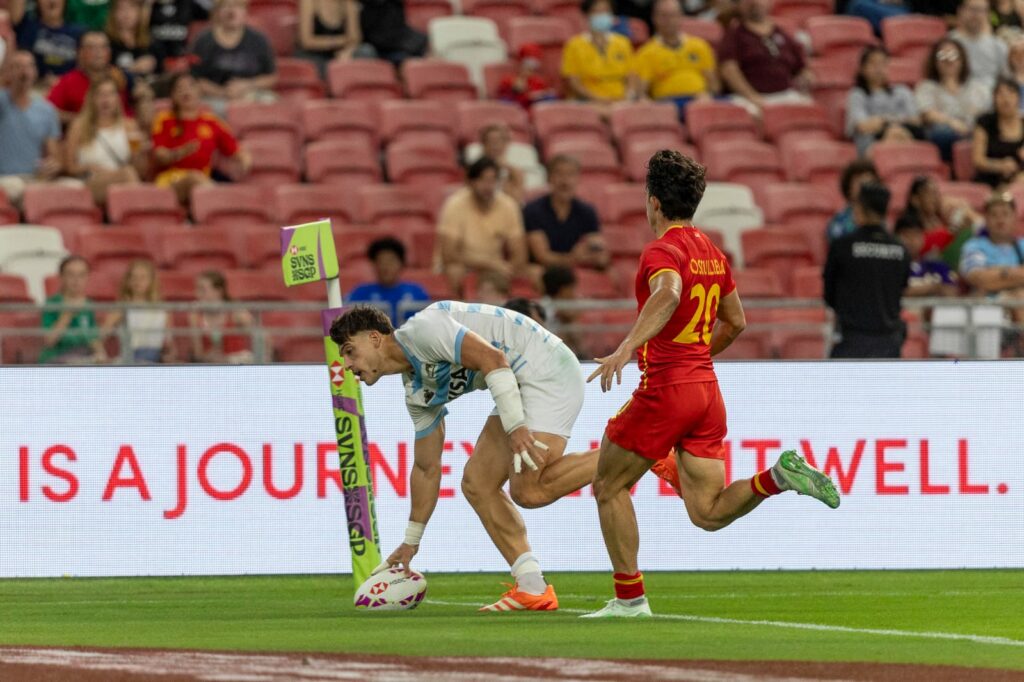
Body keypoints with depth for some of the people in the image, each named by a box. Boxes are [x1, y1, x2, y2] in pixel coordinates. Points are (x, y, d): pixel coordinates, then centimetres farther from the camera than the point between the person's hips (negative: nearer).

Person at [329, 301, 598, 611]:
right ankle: (531, 588, 2)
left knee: (528, 490, -24)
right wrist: (411, 541, 27)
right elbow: (427, 468, 24)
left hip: (547, 372, -10)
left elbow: (493, 358, -25)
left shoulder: (422, 329, -14)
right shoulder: (416, 390, 15)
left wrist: (516, 427, -30)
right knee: (477, 483, 4)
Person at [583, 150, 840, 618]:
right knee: (708, 513, 5)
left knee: (608, 487, 9)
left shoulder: (661, 251, -10)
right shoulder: (712, 254, 15)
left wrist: (627, 347, -43)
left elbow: (668, 295, -32)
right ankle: (779, 475, -16)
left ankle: (629, 598, 7)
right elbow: (734, 322, 25)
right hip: (707, 390, 7)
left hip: (665, 388, -7)